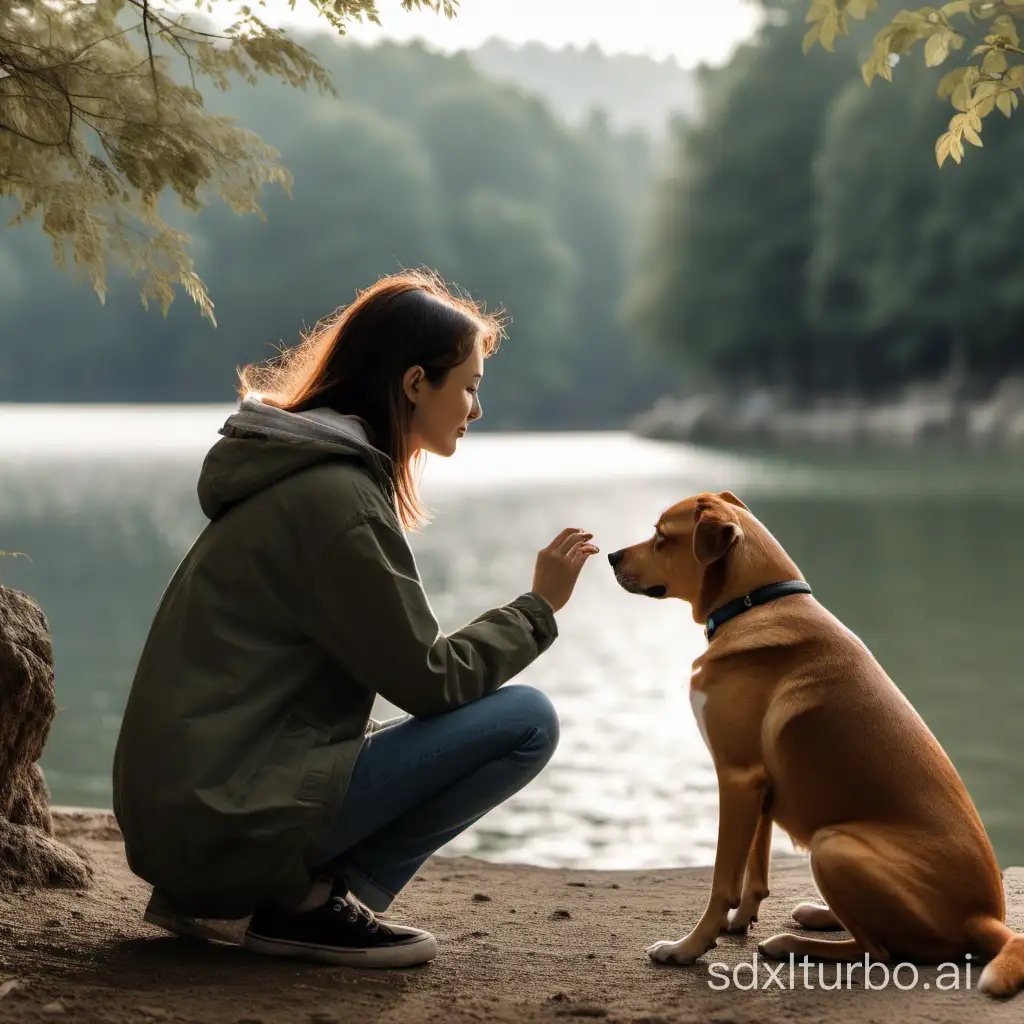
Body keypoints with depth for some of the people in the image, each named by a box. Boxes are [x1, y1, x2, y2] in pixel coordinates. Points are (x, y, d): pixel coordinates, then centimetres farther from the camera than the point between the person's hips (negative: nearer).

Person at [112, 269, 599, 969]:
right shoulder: (334, 493, -15)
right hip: (230, 817, -10)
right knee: (527, 721, -11)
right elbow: (428, 680, -12)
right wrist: (539, 606, 0)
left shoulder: (297, 471, 16)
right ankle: (315, 904, -7)